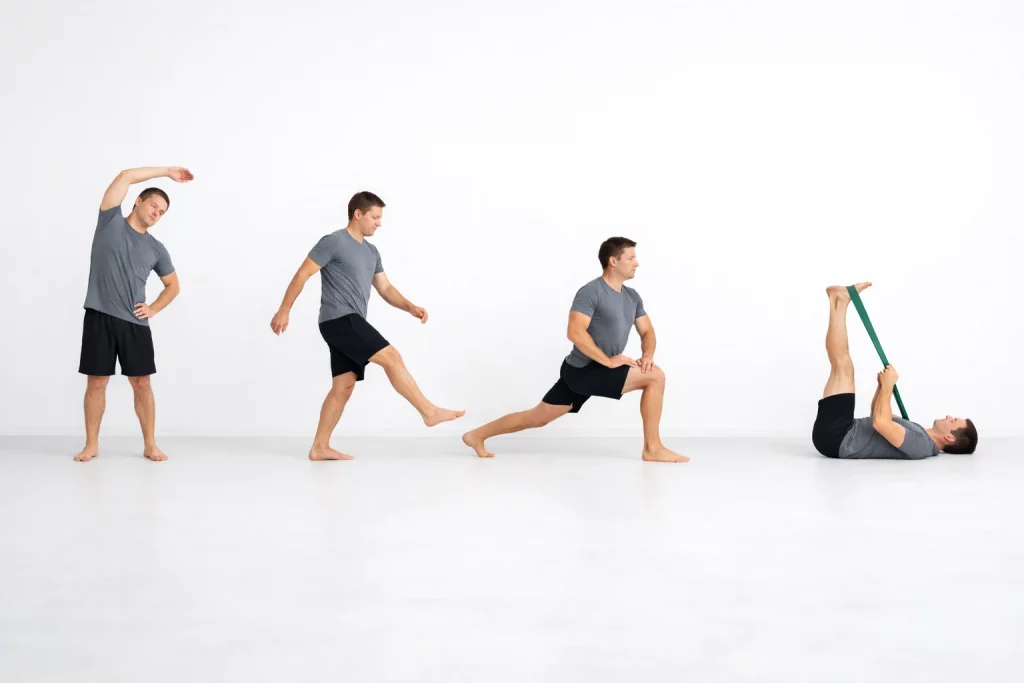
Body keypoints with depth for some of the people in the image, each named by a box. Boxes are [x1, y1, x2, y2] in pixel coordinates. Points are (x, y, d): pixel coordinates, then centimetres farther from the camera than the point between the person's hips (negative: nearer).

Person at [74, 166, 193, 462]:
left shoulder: (156, 249, 12)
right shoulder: (111, 222, 4)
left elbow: (173, 286, 22)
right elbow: (125, 177, -4)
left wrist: (153, 309, 5)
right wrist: (167, 172, 1)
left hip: (135, 322, 2)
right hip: (99, 317, -2)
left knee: (141, 383, 1)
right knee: (96, 382, 2)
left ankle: (150, 445, 10)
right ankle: (91, 445, 12)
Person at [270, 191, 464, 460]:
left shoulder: (371, 252, 19)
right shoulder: (333, 242, -7)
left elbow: (386, 289, 18)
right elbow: (302, 274, -8)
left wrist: (410, 307, 0)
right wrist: (284, 310, -11)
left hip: (351, 324, 9)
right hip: (339, 320, -9)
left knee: (344, 386, 5)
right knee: (391, 357, -13)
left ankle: (320, 447, 7)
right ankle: (429, 411, -9)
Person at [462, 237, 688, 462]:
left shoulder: (632, 297, 12)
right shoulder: (591, 292, -16)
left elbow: (647, 331, 15)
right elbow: (575, 332, -25)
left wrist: (647, 354, -7)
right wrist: (607, 361, -24)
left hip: (580, 373, 10)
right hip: (585, 371, -10)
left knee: (537, 418, 14)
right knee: (655, 376, -15)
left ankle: (477, 435, 23)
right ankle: (652, 448, -7)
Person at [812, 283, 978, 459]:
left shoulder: (920, 445, -17)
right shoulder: (919, 436, 15)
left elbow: (880, 422, -31)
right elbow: (879, 415, 31)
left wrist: (888, 385, -16)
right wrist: (885, 383, 15)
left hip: (835, 439, -8)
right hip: (839, 438, 8)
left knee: (843, 366, -10)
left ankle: (840, 300, 9)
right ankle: (837, 300, 16)